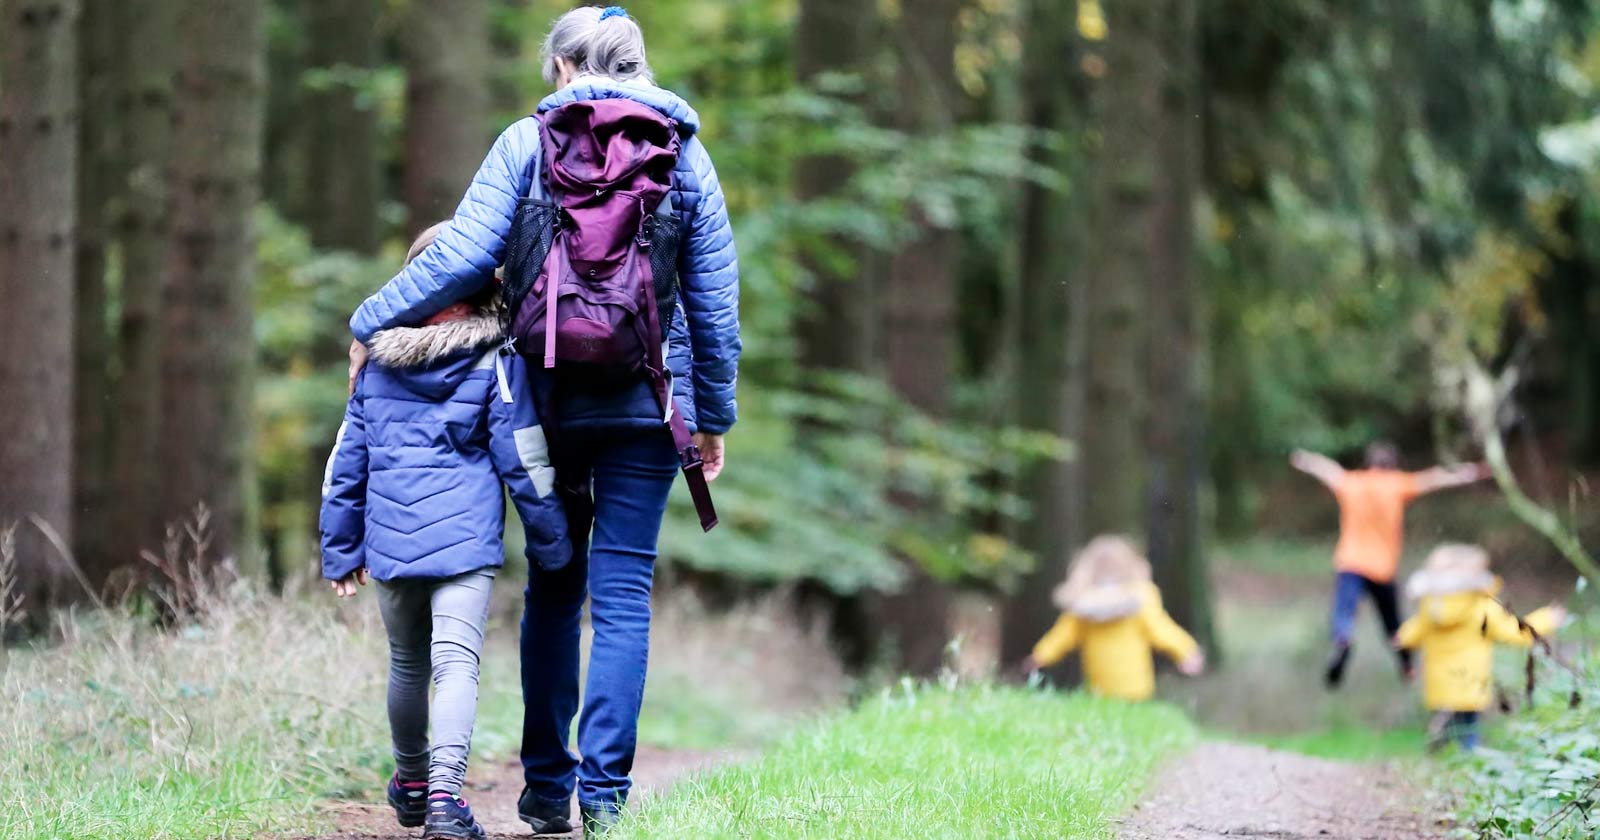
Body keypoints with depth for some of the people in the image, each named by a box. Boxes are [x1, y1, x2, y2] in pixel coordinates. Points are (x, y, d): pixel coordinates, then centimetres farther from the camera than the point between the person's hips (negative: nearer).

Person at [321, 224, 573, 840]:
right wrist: (552, 545, 7)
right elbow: (525, 463, -2)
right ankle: (444, 791, -29)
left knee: (407, 663, 21)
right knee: (457, 662, -12)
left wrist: (341, 550, 20)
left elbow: (346, 462, 13)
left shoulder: (378, 364, 10)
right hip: (465, 538, -4)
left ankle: (411, 783, 38)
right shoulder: (495, 363, -2)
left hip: (390, 541, 4)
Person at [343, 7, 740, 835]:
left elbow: (462, 256, -9)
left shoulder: (529, 142, -1)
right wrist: (714, 415, 14)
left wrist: (371, 323, 2)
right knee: (623, 593, 1)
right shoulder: (685, 153, 5)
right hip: (647, 398, 0)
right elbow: (715, 300, 6)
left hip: (550, 394, 0)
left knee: (553, 587, 12)